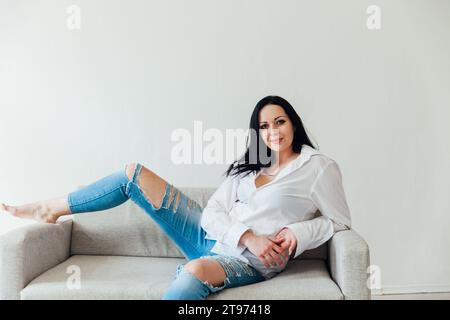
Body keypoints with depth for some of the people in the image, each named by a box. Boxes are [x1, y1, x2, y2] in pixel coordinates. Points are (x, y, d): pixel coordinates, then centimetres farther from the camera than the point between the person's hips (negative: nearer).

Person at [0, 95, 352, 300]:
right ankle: (51, 209, 17)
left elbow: (339, 220, 2)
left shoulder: (320, 167, -2)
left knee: (196, 271, -44)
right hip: (211, 237, 5)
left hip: (251, 261, -5)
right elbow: (213, 212, 1)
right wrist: (248, 236, -16)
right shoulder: (248, 165, 10)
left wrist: (297, 232, -14)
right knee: (134, 173, 0)